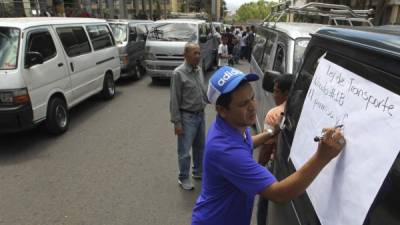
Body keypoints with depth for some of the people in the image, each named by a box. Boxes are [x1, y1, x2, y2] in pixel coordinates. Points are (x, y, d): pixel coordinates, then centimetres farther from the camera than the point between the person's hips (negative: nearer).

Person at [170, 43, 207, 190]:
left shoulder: (199, 70, 5)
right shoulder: (179, 73, -16)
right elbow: (175, 100, -15)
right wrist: (176, 122, -16)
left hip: (200, 115, 7)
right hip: (187, 117, -7)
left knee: (200, 147, 19)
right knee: (184, 150, 4)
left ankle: (198, 172, 38)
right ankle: (183, 178, 22)